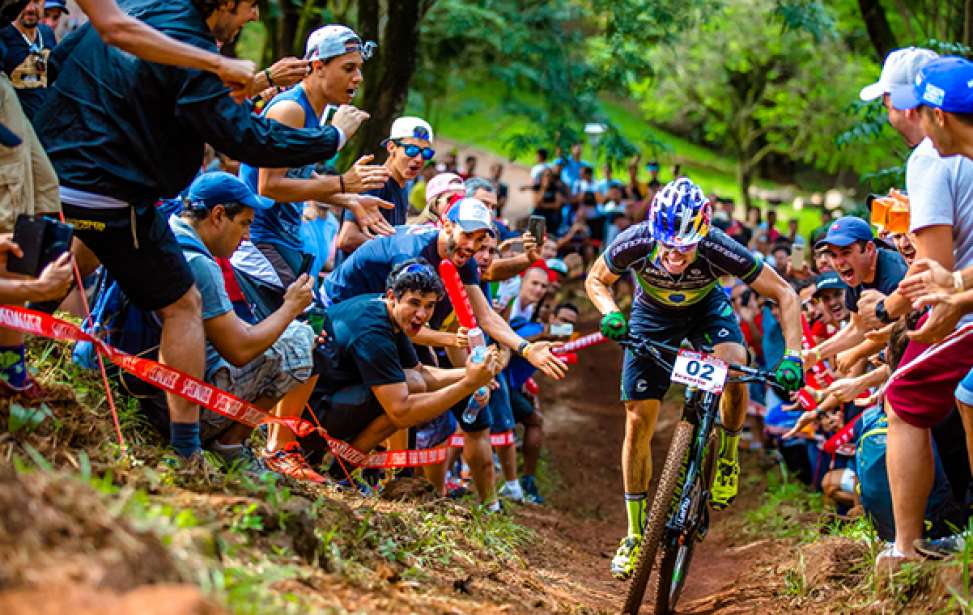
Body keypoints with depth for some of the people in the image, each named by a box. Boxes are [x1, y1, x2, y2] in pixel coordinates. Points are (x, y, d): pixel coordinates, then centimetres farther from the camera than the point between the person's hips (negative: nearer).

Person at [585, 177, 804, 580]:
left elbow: (785, 295, -28)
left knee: (734, 365, -34)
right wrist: (610, 313, -32)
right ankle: (635, 536, 8)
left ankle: (727, 457, -4)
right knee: (637, 421, -6)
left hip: (706, 307, -1)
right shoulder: (635, 243, -34)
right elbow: (596, 280, -12)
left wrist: (793, 356, -39)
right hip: (653, 314, 1)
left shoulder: (719, 249, -37)